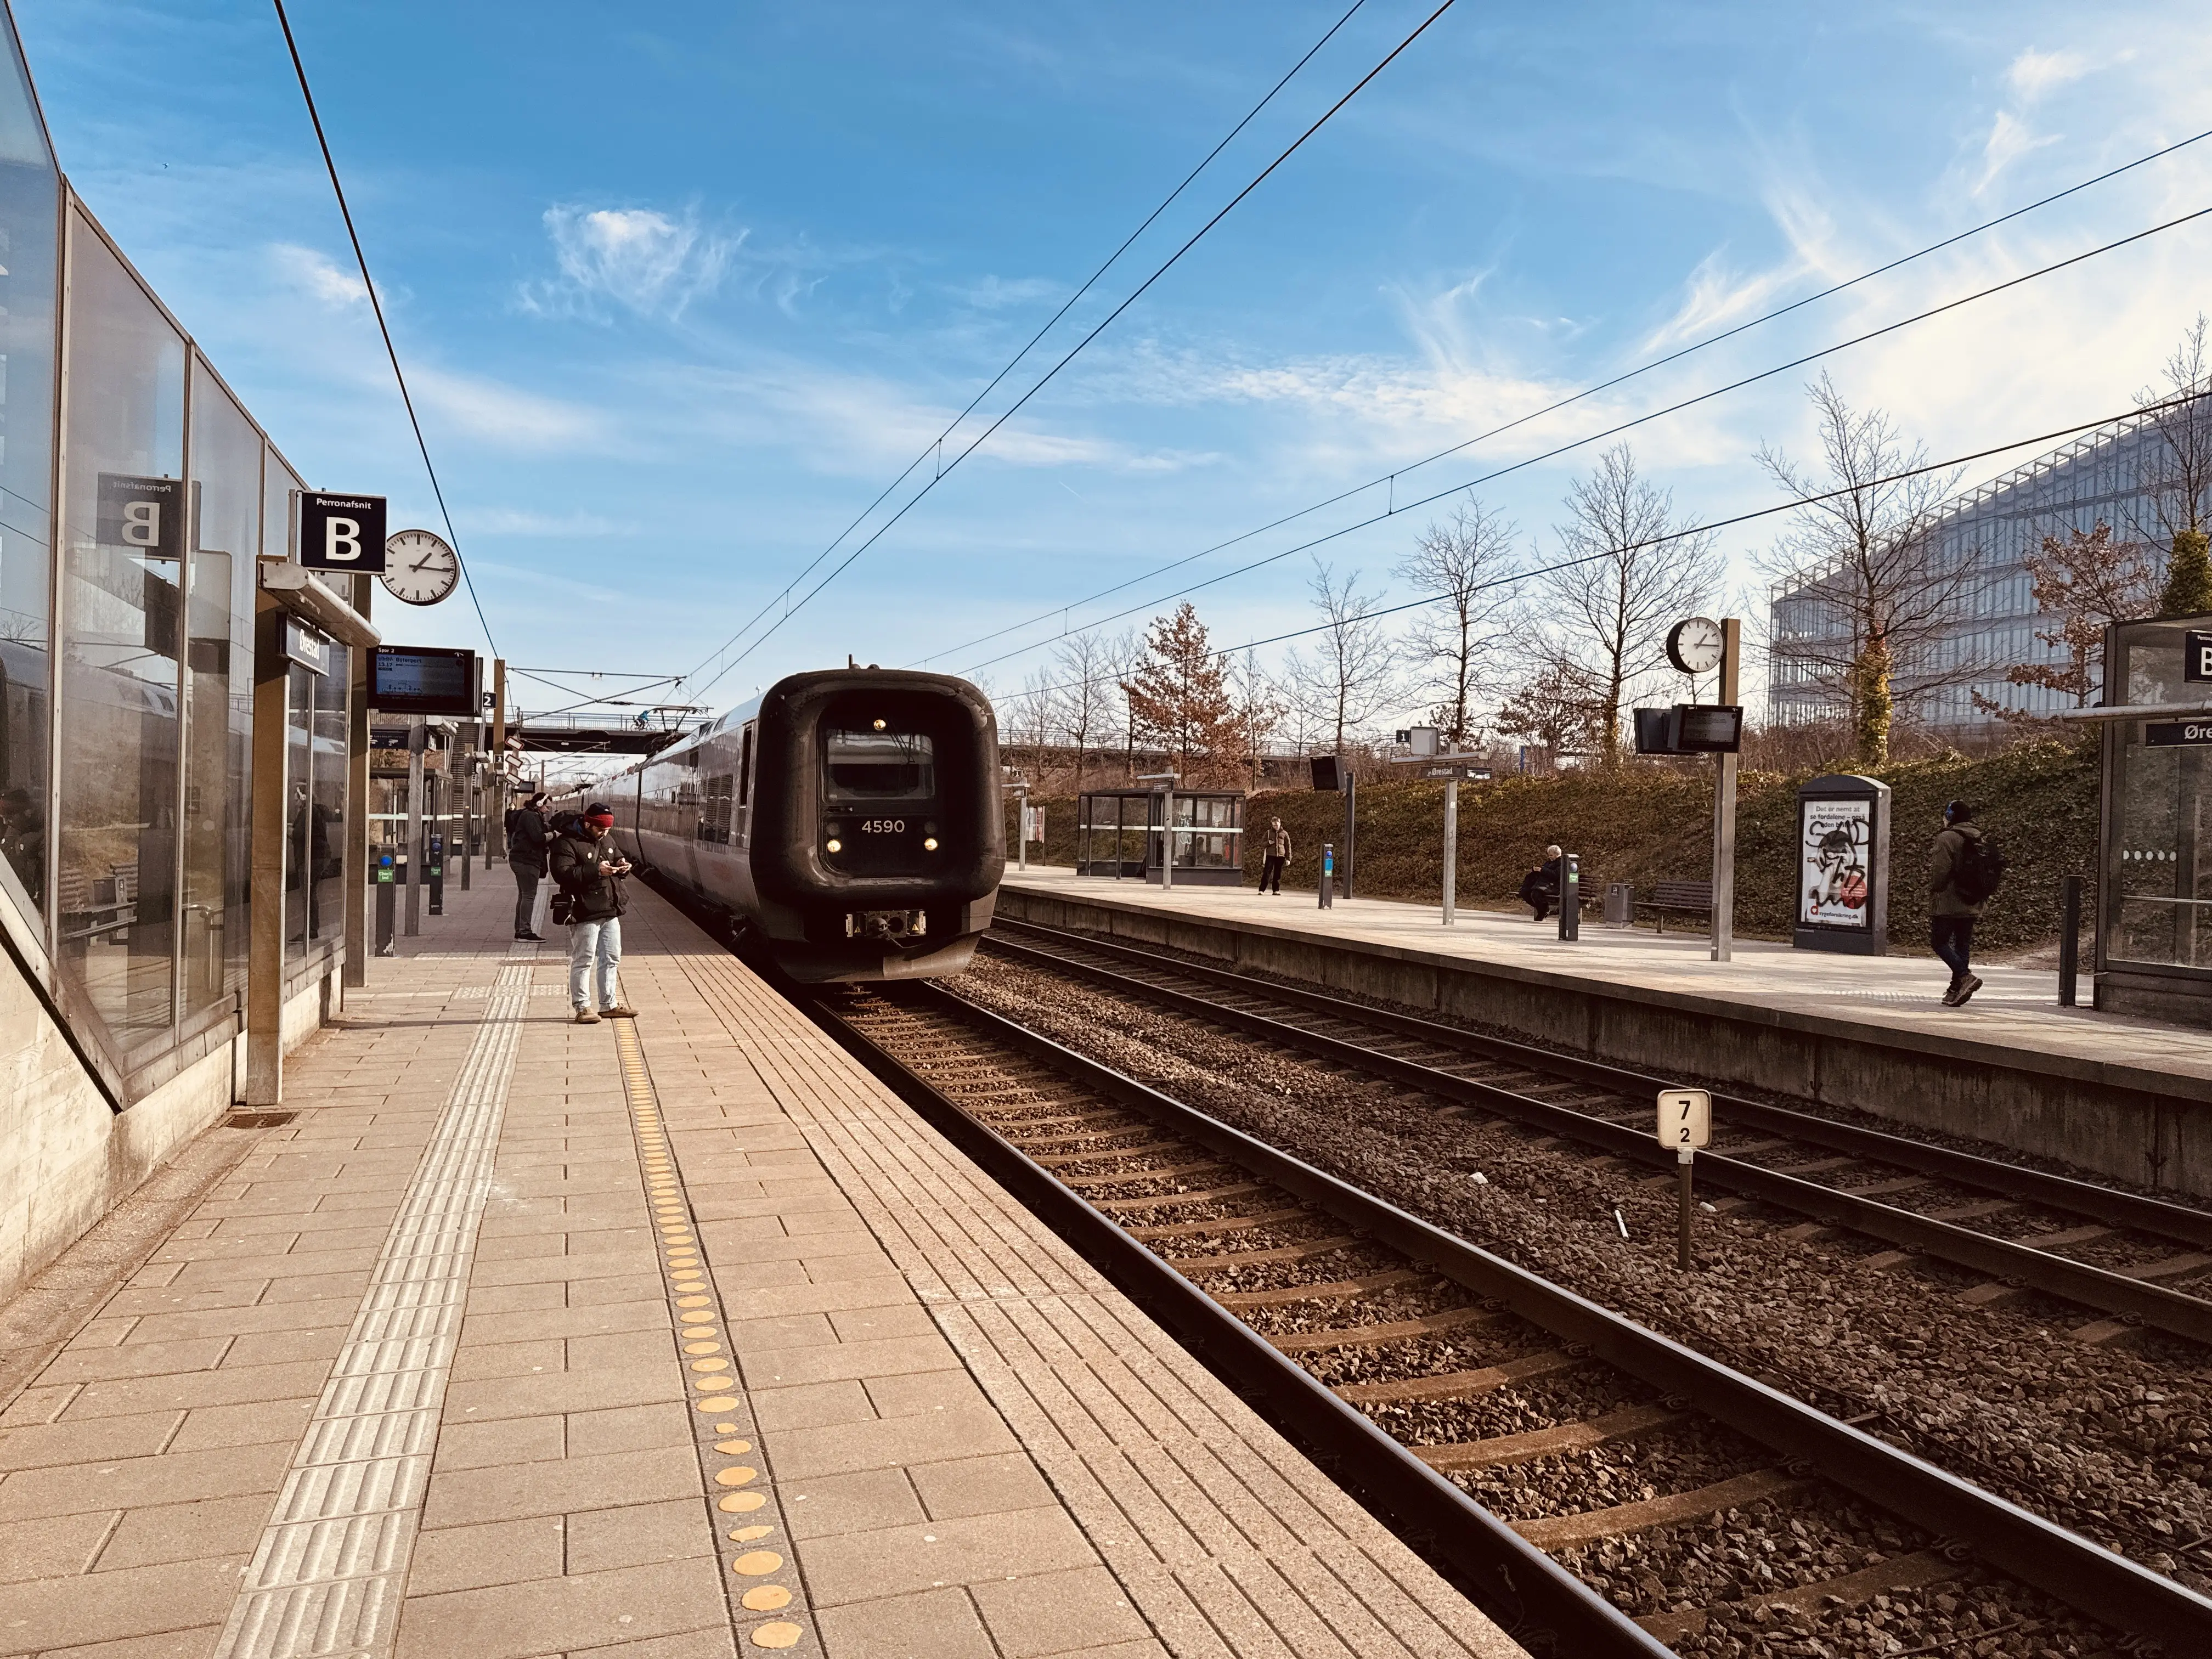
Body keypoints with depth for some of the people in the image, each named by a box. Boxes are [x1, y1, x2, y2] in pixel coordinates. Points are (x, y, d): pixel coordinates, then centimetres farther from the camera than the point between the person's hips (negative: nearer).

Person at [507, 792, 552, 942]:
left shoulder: (532, 816, 19)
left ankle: (520, 930, 19)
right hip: (527, 860, -11)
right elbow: (538, 837, -24)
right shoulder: (531, 816, -13)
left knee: (524, 895, 14)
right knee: (529, 895, -10)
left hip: (521, 860, 11)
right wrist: (554, 834, -13)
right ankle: (525, 931, -11)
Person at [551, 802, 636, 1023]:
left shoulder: (605, 841, 15)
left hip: (611, 912, 9)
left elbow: (618, 857, 30)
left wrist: (623, 866, 5)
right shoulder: (566, 843, -12)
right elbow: (562, 874, -23)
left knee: (611, 959, 13)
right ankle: (583, 1008, 6)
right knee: (583, 961, -2)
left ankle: (609, 1006, 22)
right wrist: (596, 871, -28)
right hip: (585, 913, -8)